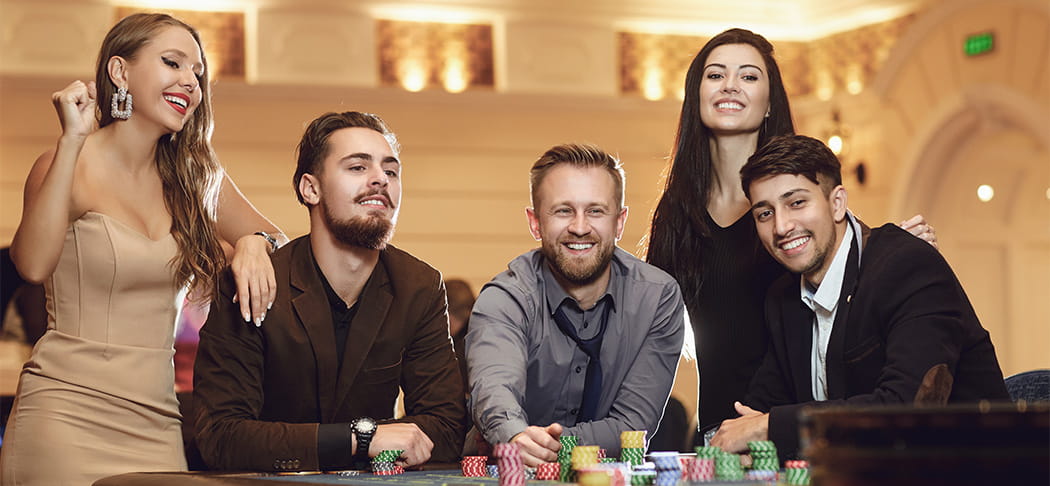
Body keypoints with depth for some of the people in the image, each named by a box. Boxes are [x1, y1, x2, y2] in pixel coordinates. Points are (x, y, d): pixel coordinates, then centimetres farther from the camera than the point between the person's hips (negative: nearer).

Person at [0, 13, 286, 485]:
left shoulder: (193, 175, 10)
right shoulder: (69, 166, -4)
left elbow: (275, 238, 18)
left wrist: (253, 244, -6)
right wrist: (73, 141, -20)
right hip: (67, 412, -4)